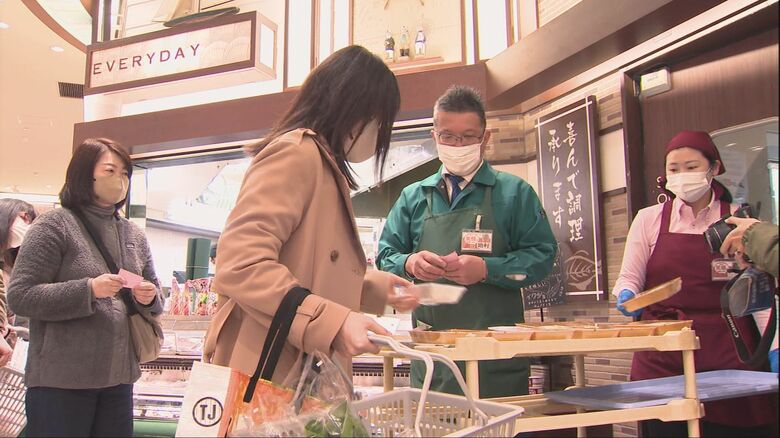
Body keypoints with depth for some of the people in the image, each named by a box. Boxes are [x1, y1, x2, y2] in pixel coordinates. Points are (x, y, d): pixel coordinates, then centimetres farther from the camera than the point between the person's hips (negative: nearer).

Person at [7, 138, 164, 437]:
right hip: (61, 379, -5)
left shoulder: (135, 235, 12)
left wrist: (149, 298, -5)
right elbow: (19, 296, -11)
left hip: (118, 377, 6)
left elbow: (154, 299, 18)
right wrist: (89, 289, -21)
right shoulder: (54, 225, -5)